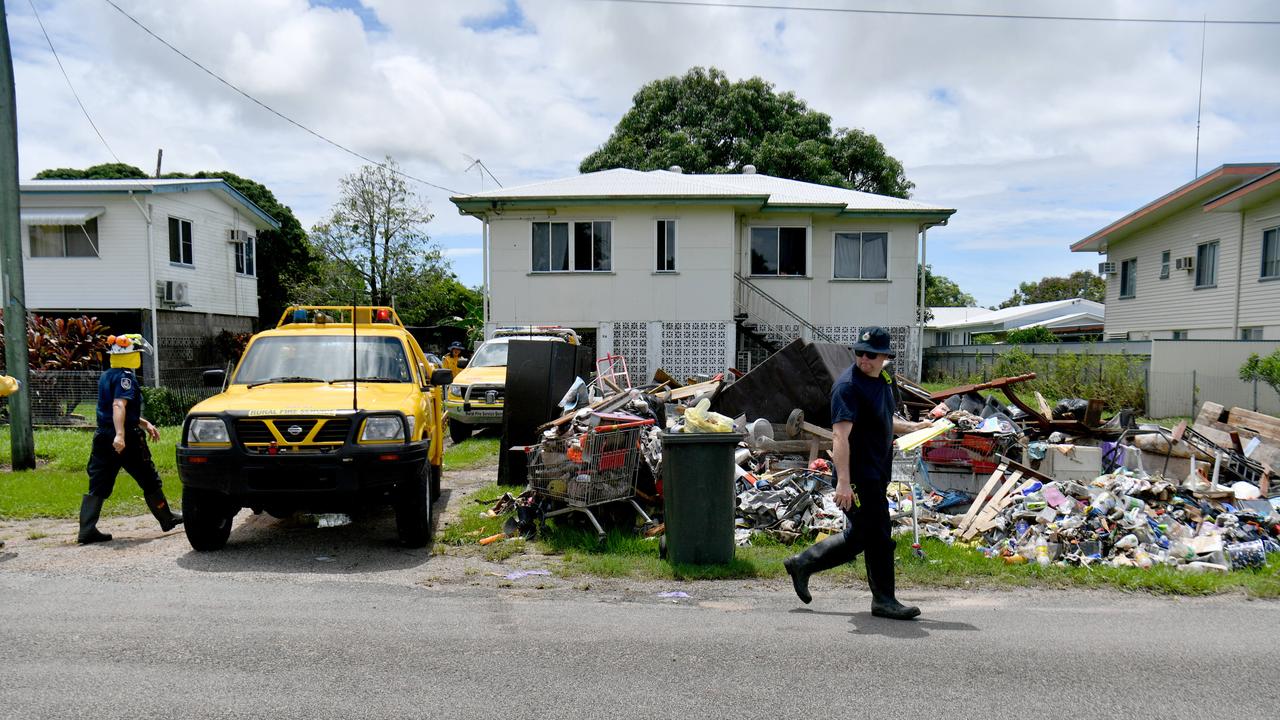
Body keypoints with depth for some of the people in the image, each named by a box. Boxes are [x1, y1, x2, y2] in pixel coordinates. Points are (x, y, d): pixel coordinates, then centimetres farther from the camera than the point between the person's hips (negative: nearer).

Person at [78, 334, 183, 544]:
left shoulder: (106, 377, 17)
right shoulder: (125, 377, -12)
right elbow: (118, 405, -27)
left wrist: (145, 424, 30)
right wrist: (120, 434, -37)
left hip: (103, 437, 8)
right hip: (127, 440, -8)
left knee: (98, 487, 5)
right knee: (149, 481, 6)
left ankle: (87, 530, 0)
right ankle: (168, 519, 18)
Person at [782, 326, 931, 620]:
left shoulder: (885, 380, 13)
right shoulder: (848, 386, -16)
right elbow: (840, 436, -24)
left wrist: (911, 427, 21)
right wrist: (843, 482, -30)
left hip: (877, 474, 9)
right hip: (858, 476, -9)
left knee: (858, 537, 16)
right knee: (878, 536, -1)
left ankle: (802, 564, 26)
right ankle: (883, 600, 14)